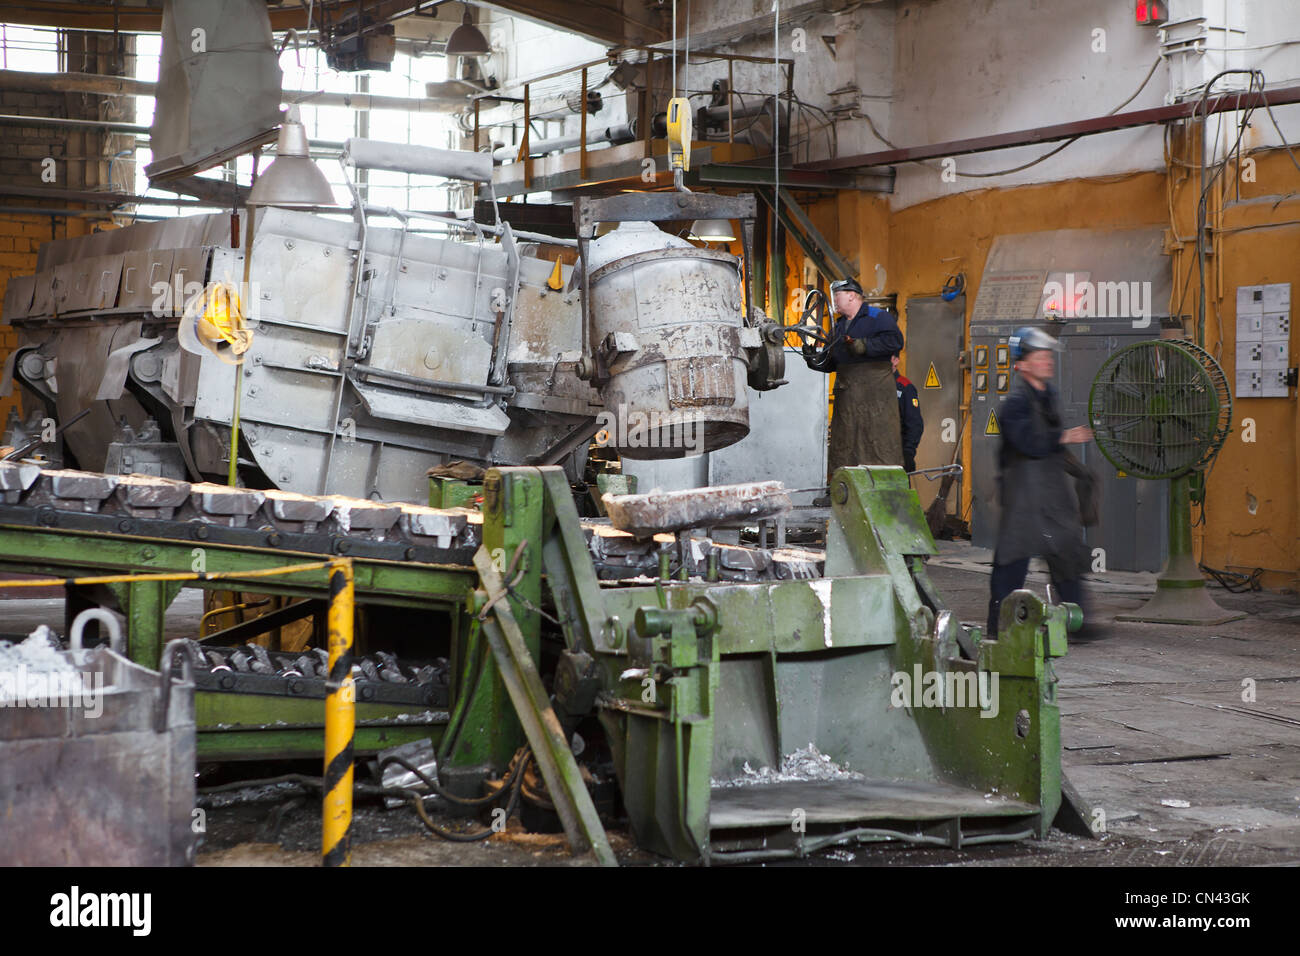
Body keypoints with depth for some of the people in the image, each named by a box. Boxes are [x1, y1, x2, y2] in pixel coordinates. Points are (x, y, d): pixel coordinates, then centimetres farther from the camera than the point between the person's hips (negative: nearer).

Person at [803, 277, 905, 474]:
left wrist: (864, 346, -19)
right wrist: (814, 359, 3)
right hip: (846, 394, 7)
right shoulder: (838, 327, 23)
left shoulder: (879, 317, -1)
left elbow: (894, 340, -18)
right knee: (843, 447, 6)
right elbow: (830, 362, 23)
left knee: (879, 440, -9)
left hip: (875, 392, -7)